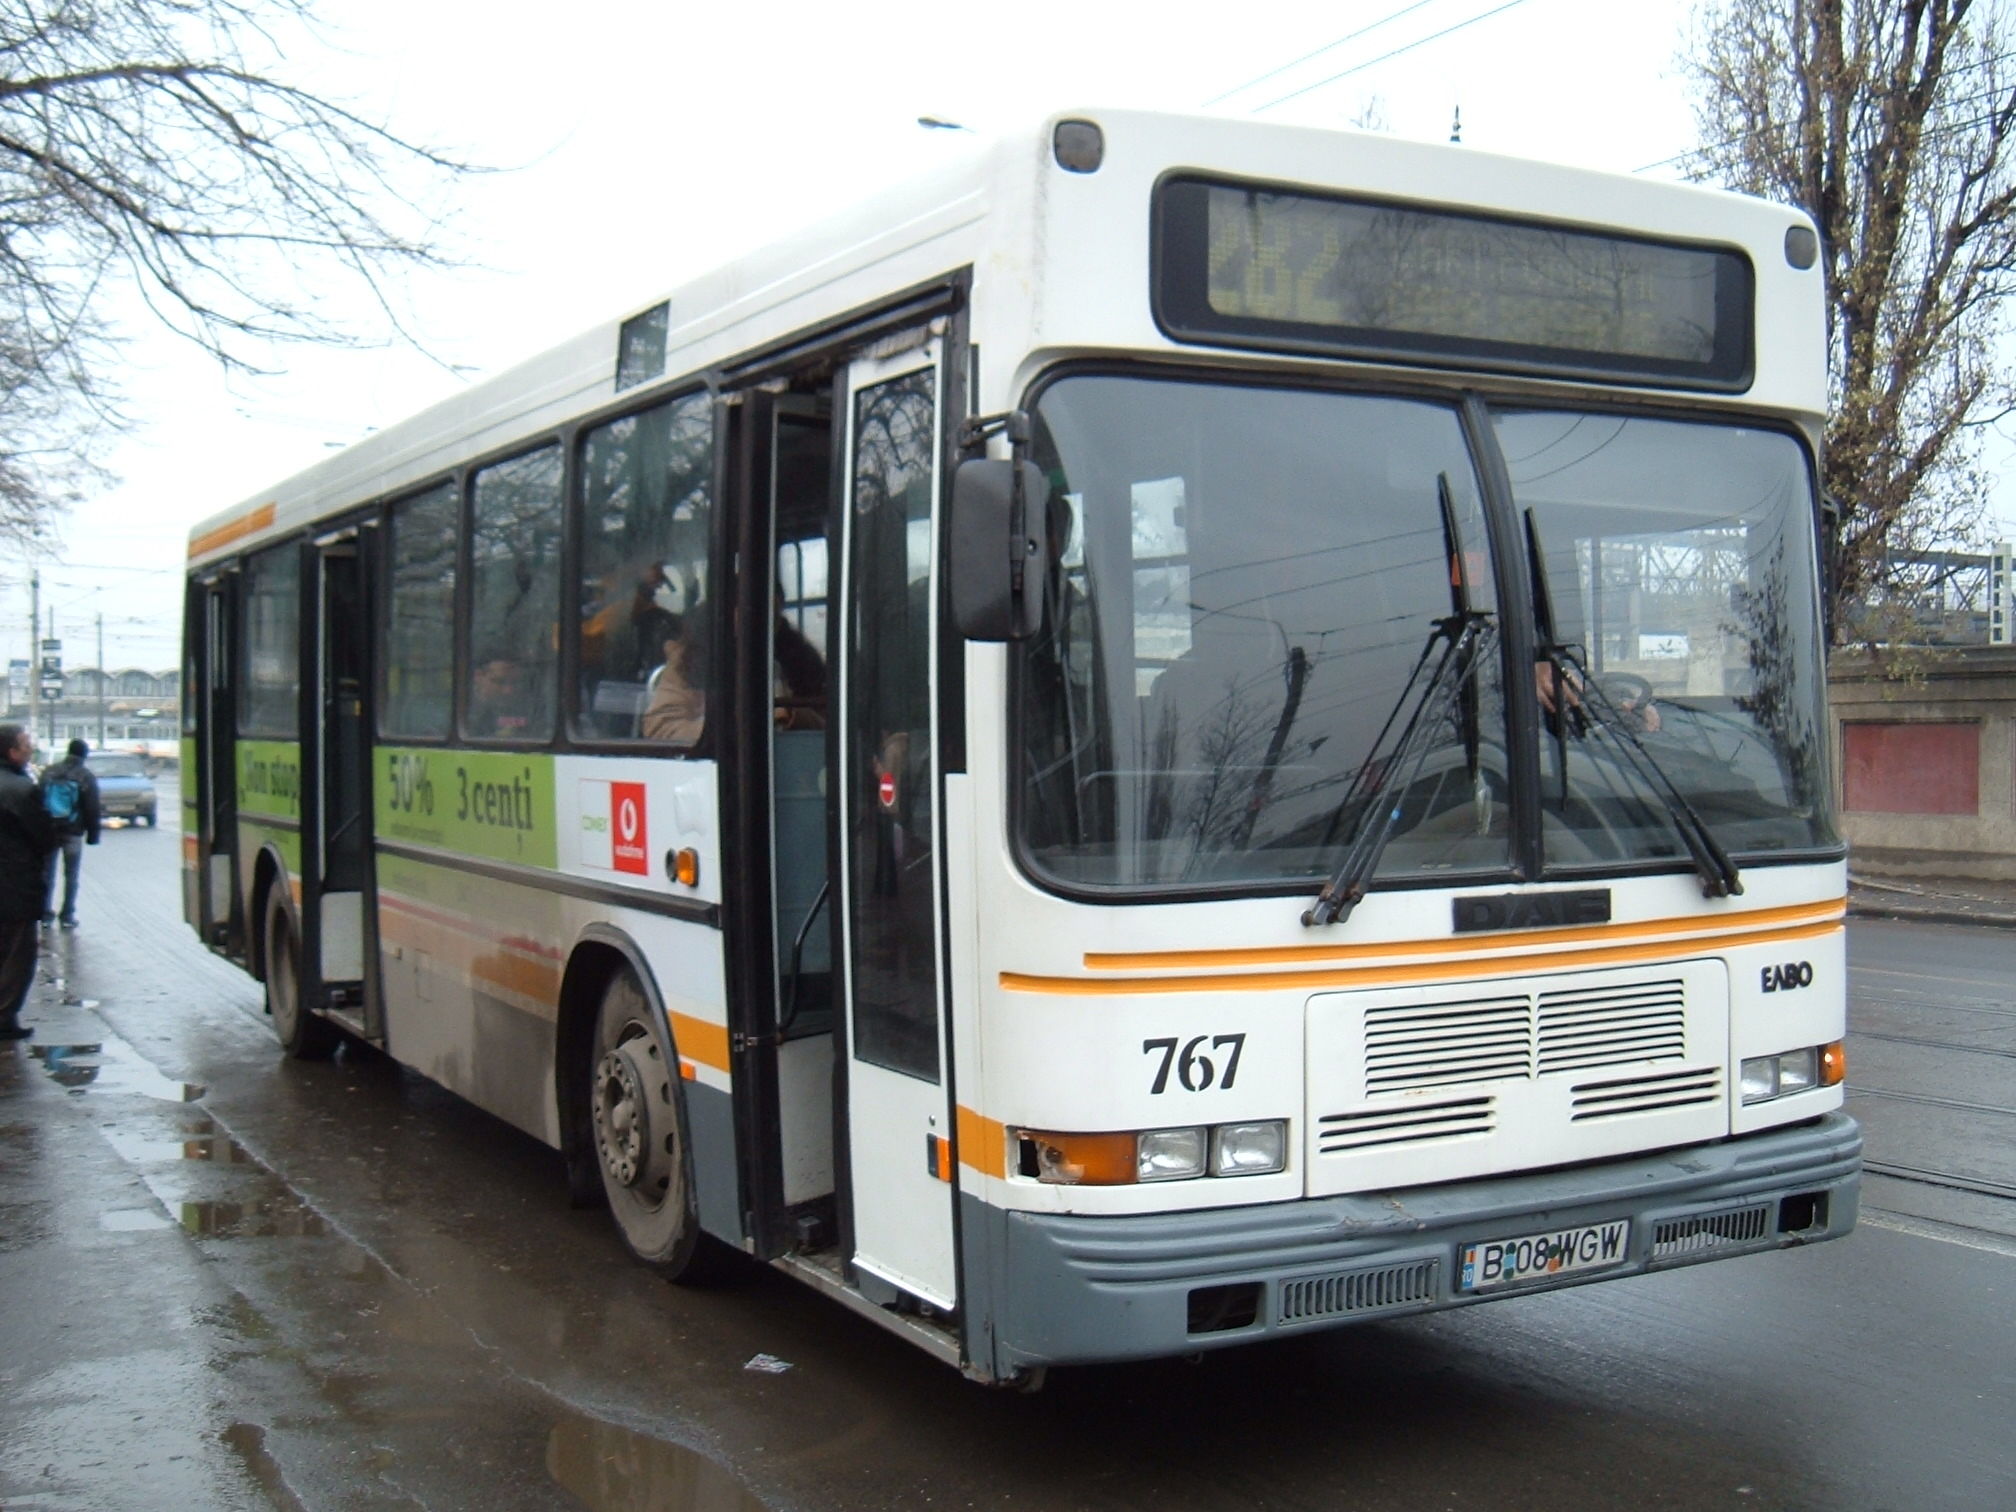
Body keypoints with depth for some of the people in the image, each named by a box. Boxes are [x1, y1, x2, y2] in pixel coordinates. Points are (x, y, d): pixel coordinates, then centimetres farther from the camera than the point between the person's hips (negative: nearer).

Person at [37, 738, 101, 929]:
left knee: (47, 873, 11)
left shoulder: (48, 772, 6)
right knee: (71, 876, 4)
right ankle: (68, 916, 3)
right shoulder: (86, 777, -5)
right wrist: (92, 834, -1)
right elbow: (92, 810, -6)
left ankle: (45, 913, 12)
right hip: (73, 832, -3)